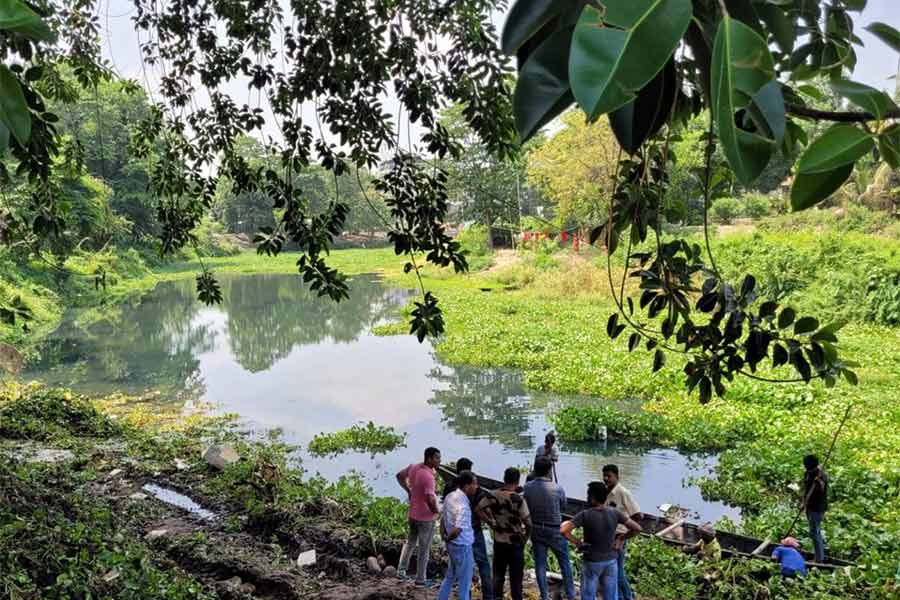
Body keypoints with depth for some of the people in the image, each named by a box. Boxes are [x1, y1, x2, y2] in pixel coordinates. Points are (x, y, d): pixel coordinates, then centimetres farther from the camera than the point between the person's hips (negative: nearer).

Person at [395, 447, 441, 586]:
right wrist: (436, 511, -17)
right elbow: (431, 499, -37)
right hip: (426, 517, -7)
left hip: (413, 514, 7)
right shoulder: (428, 476, -30)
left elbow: (400, 476, 12)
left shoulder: (413, 467, -5)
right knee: (424, 549, 11)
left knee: (410, 542, 26)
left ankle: (401, 569, 32)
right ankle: (420, 579, 23)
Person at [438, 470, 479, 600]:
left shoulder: (450, 496, -1)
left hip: (453, 545, 9)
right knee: (464, 584, 8)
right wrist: (447, 538, -16)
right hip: (463, 546, -8)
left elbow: (444, 518, 8)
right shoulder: (463, 505, -28)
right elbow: (457, 530, -34)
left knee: (450, 577, 26)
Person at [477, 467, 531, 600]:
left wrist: (492, 523, 0)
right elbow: (528, 522, -16)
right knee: (516, 576, 8)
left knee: (498, 574, 14)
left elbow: (481, 507, -6)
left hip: (499, 541, 4)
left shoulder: (494, 495, -6)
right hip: (515, 542, -4)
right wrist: (525, 536, 3)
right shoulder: (518, 499, -19)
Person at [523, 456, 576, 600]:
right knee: (565, 563, 15)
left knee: (540, 564, 12)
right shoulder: (558, 489, -19)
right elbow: (563, 507, -2)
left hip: (536, 530, 3)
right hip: (555, 530, -2)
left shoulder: (527, 487, -12)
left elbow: (527, 507, 0)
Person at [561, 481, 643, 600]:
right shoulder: (614, 513, -11)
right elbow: (637, 528, -5)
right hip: (611, 562, 3)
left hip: (591, 563, -3)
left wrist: (577, 543, -13)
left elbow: (563, 531, -28)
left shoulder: (585, 515, -20)